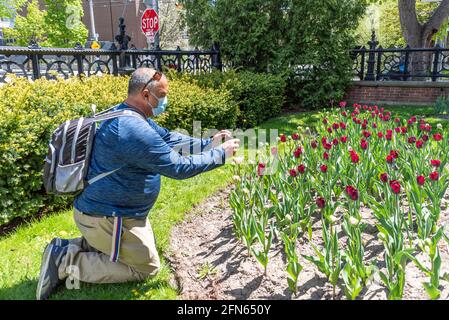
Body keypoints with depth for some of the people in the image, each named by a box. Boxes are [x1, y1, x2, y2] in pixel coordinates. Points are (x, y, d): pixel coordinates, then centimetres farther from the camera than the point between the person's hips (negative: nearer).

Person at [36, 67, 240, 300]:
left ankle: (74, 246, 17)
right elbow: (178, 167, -26)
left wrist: (207, 144, 0)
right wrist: (220, 155, -14)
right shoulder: (133, 130, -30)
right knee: (146, 267, 5)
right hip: (107, 217, -10)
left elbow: (169, 138, 10)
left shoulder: (129, 116, 4)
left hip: (111, 209, 11)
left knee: (145, 246, 26)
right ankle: (67, 262, 2)